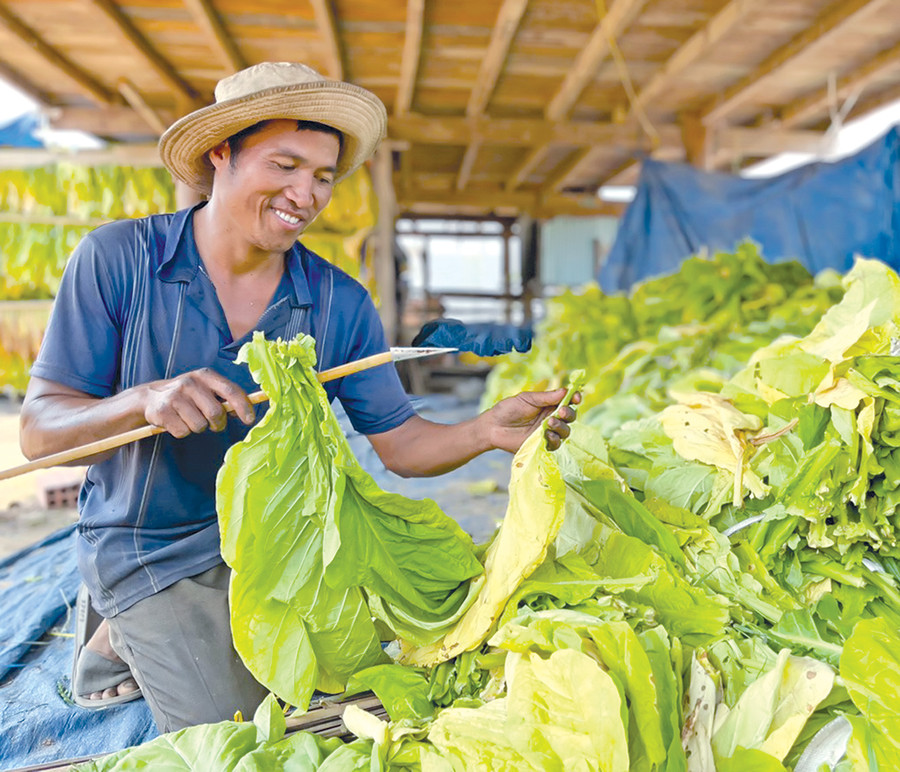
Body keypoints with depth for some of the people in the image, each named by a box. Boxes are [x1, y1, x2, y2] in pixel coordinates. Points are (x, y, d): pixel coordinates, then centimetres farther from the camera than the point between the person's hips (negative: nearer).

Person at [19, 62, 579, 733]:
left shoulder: (342, 304, -8)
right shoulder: (118, 258, -14)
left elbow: (397, 442, -7)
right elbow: (39, 430, -14)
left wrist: (486, 431, -27)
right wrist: (146, 400, -34)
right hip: (155, 555, -3)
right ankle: (126, 638, 15)